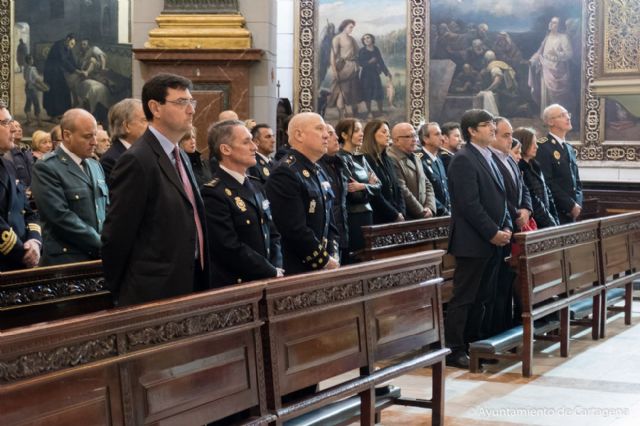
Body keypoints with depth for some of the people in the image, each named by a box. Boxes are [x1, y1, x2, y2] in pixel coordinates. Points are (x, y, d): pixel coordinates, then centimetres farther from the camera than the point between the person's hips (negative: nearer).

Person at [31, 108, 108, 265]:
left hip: (99, 258, 6)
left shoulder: (95, 166, 15)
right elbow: (61, 216, -17)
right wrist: (101, 244, -16)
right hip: (67, 260, -6)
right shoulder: (46, 168, -9)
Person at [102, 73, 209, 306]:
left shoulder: (180, 157, 15)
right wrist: (121, 292, -4)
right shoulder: (137, 161, -14)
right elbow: (117, 236, -13)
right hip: (154, 295, -8)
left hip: (189, 286, 8)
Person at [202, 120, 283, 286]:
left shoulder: (256, 185, 13)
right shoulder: (213, 193, -15)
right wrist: (273, 274, -13)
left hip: (265, 284, 7)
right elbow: (232, 250, -20)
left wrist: (277, 269, -2)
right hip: (233, 287, -7)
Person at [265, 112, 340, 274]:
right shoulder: (285, 173, -16)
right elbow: (295, 229, -21)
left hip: (324, 267, 8)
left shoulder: (319, 172, 14)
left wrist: (333, 258, 2)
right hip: (298, 271, -8)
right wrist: (325, 261, -13)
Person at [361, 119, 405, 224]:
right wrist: (395, 215, -10)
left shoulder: (387, 160, 16)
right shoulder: (366, 160, -10)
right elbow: (375, 194, -15)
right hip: (378, 219, -7)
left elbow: (397, 189, 14)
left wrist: (401, 213, -1)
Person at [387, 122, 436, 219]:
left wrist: (430, 208, 2)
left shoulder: (416, 159, 20)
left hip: (423, 218, 8)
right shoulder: (391, 160, -12)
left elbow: (427, 185, 20)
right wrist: (422, 212, -10)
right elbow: (402, 191, -17)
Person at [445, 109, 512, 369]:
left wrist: (506, 227, 6)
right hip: (472, 241, -9)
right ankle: (454, 350, 2)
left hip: (492, 240, 9)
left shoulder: (488, 159, 16)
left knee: (482, 297, 12)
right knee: (464, 297, -4)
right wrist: (493, 233, -16)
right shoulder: (464, 160, -13)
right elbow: (470, 204, -19)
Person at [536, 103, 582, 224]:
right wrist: (570, 205, -14)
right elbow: (547, 182, -16)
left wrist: (577, 204, 2)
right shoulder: (543, 146, -9)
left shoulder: (569, 149, 19)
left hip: (571, 214, 7)